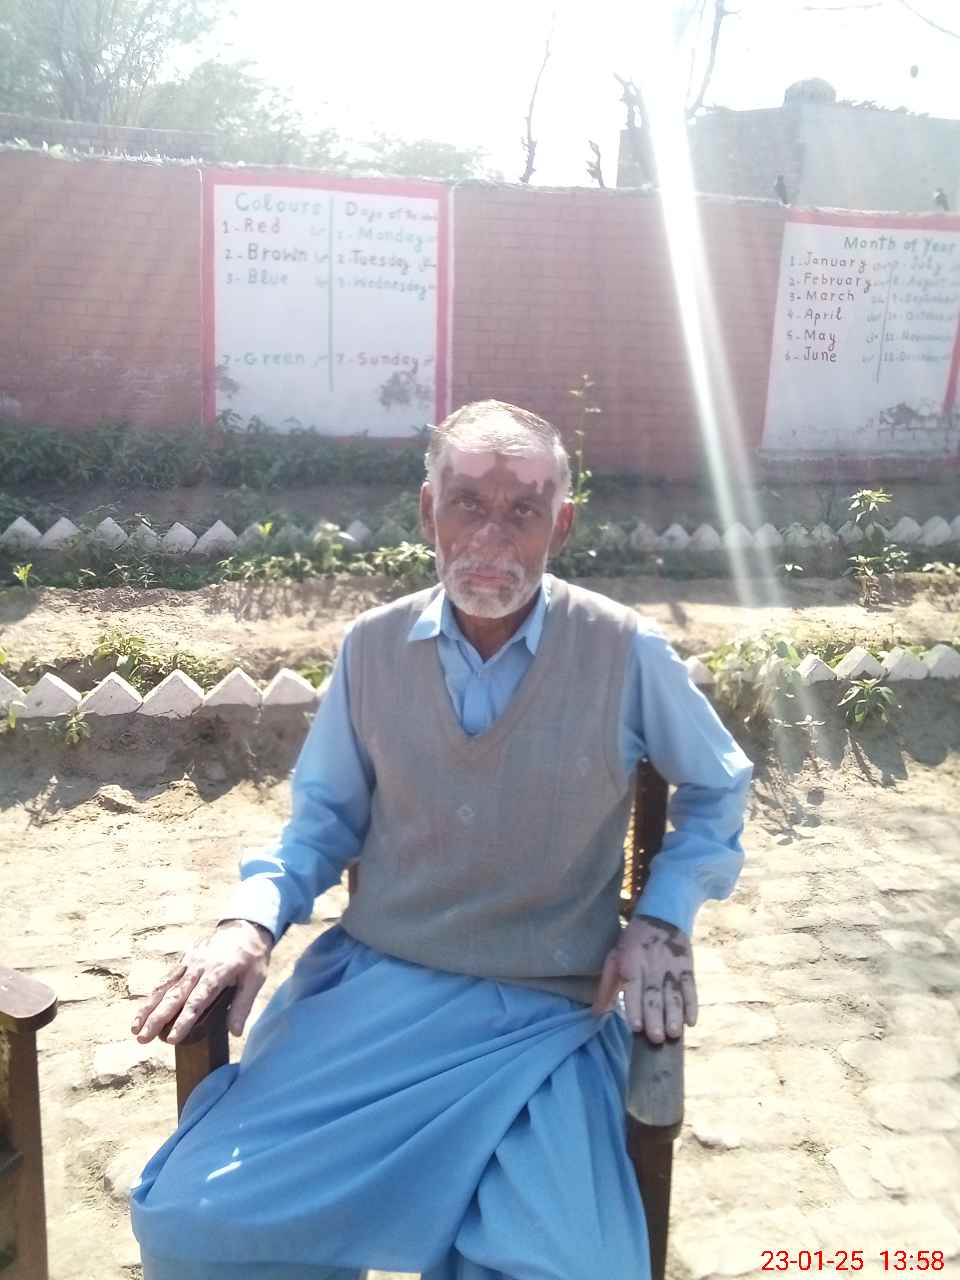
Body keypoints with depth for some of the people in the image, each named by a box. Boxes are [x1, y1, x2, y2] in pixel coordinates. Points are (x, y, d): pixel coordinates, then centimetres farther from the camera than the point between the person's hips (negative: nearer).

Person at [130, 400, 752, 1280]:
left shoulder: (627, 653, -8)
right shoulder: (372, 647, -1)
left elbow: (718, 788, 9)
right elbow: (326, 815, 10)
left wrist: (663, 918, -4)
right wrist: (253, 919, -7)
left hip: (548, 1017, -2)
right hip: (370, 983, 2)